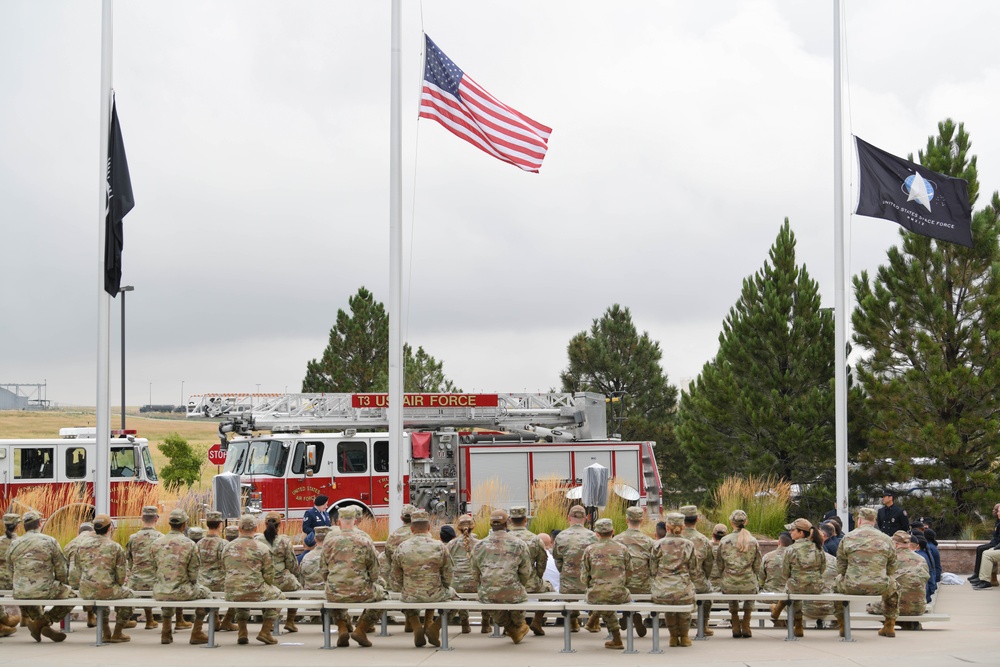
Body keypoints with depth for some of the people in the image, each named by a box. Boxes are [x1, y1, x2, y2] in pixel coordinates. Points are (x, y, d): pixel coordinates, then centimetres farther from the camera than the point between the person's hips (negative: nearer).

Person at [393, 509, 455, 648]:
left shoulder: (402, 548, -4)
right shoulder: (440, 547, -8)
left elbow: (396, 575, 6)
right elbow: (448, 574, 0)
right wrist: (444, 588, 19)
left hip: (410, 596, 2)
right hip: (435, 596, -2)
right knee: (451, 592, 30)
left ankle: (416, 626, 19)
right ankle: (434, 625, 16)